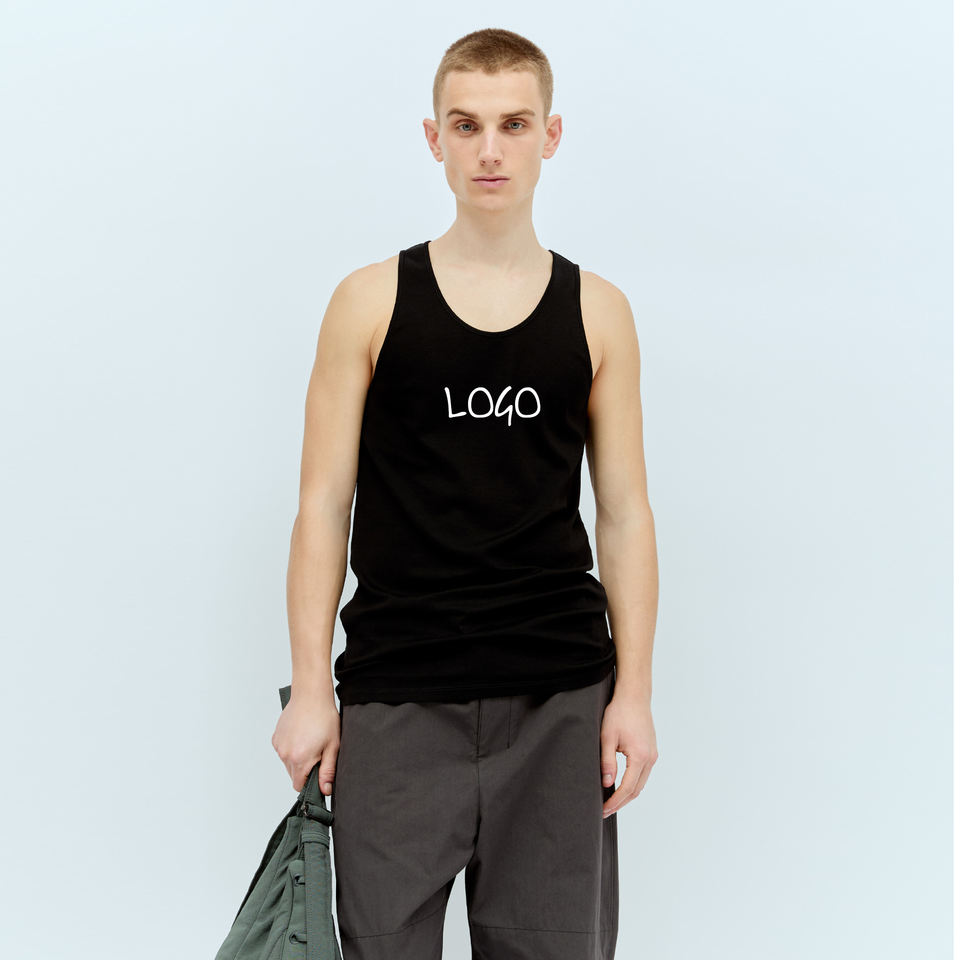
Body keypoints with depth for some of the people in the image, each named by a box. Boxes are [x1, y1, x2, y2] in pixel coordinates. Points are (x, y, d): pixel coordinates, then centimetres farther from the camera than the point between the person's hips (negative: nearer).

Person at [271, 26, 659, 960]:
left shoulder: (597, 312, 7)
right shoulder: (371, 303, 3)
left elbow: (624, 514, 8)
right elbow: (323, 506, 3)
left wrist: (634, 690, 1)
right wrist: (310, 688, -2)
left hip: (560, 697, 1)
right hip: (396, 697, -1)